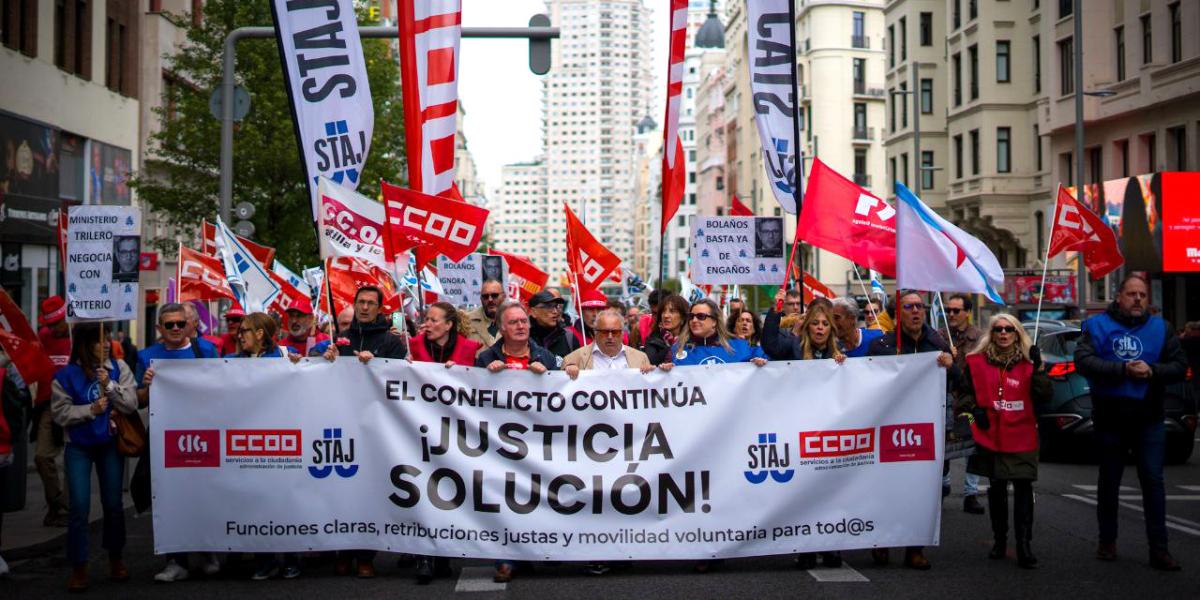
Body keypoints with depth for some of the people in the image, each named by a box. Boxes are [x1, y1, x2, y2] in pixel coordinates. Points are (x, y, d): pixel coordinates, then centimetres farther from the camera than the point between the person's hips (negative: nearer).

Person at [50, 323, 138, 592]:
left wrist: (109, 385, -22)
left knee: (113, 504, 9)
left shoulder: (119, 368, -4)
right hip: (78, 447, -2)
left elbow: (131, 404, -10)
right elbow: (60, 413, -8)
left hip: (111, 444, 2)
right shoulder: (66, 375, -8)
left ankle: (115, 559, 25)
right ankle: (78, 568, 4)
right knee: (79, 507, -6)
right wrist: (90, 410, -19)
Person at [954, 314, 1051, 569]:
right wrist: (973, 409, -5)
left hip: (1021, 437, -1)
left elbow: (1044, 397, -4)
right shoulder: (976, 362, 3)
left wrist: (1038, 369, -14)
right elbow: (964, 391, 12)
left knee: (1023, 487, -9)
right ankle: (999, 540, 27)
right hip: (990, 436, 1)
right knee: (996, 488, 13)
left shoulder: (1028, 363, 2)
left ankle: (1024, 546, -6)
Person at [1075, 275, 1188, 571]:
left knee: (1153, 481, -5)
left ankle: (1159, 549, -2)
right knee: (1109, 482, 11)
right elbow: (1083, 361, -14)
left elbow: (1180, 366, 1)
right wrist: (1123, 369, -23)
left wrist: (1152, 371, -17)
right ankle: (1107, 541, 24)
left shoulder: (1160, 328, 6)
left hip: (1149, 420, 1)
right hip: (1110, 419, -1)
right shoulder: (1097, 325, 0)